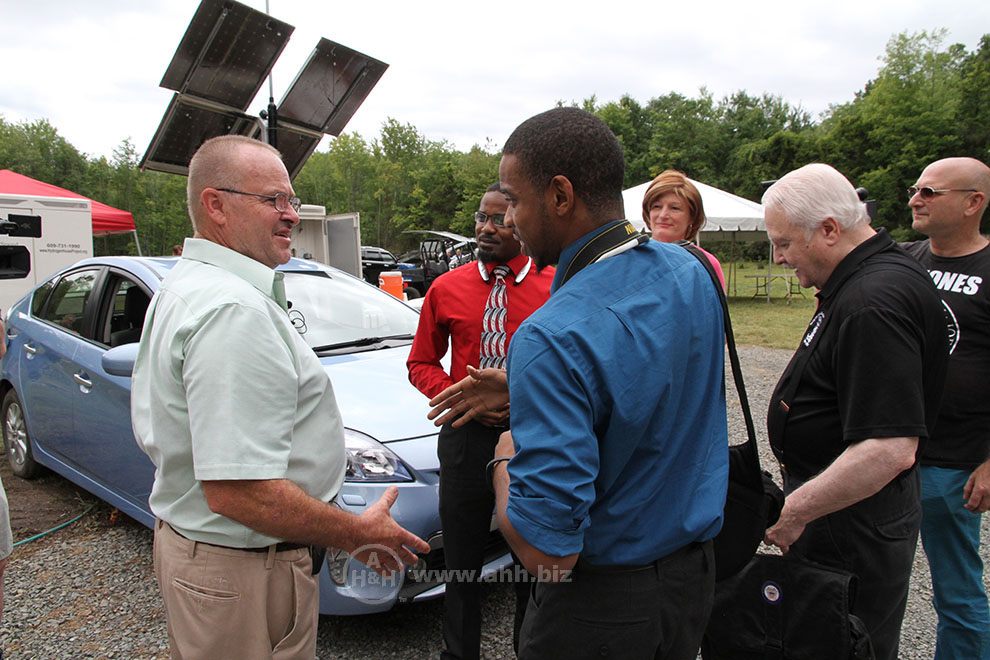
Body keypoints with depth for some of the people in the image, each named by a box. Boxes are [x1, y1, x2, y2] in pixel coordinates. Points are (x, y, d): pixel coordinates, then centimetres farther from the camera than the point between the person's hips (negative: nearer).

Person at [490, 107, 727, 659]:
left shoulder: (552, 339, -31)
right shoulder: (691, 273, -6)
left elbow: (549, 554, -31)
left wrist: (505, 460, -12)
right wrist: (509, 389, 13)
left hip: (598, 608, -7)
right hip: (695, 573, 8)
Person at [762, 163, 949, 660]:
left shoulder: (874, 303, -26)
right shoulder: (871, 279, 8)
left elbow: (891, 449, -32)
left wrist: (794, 511, -23)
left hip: (853, 522, -10)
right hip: (843, 511, 10)